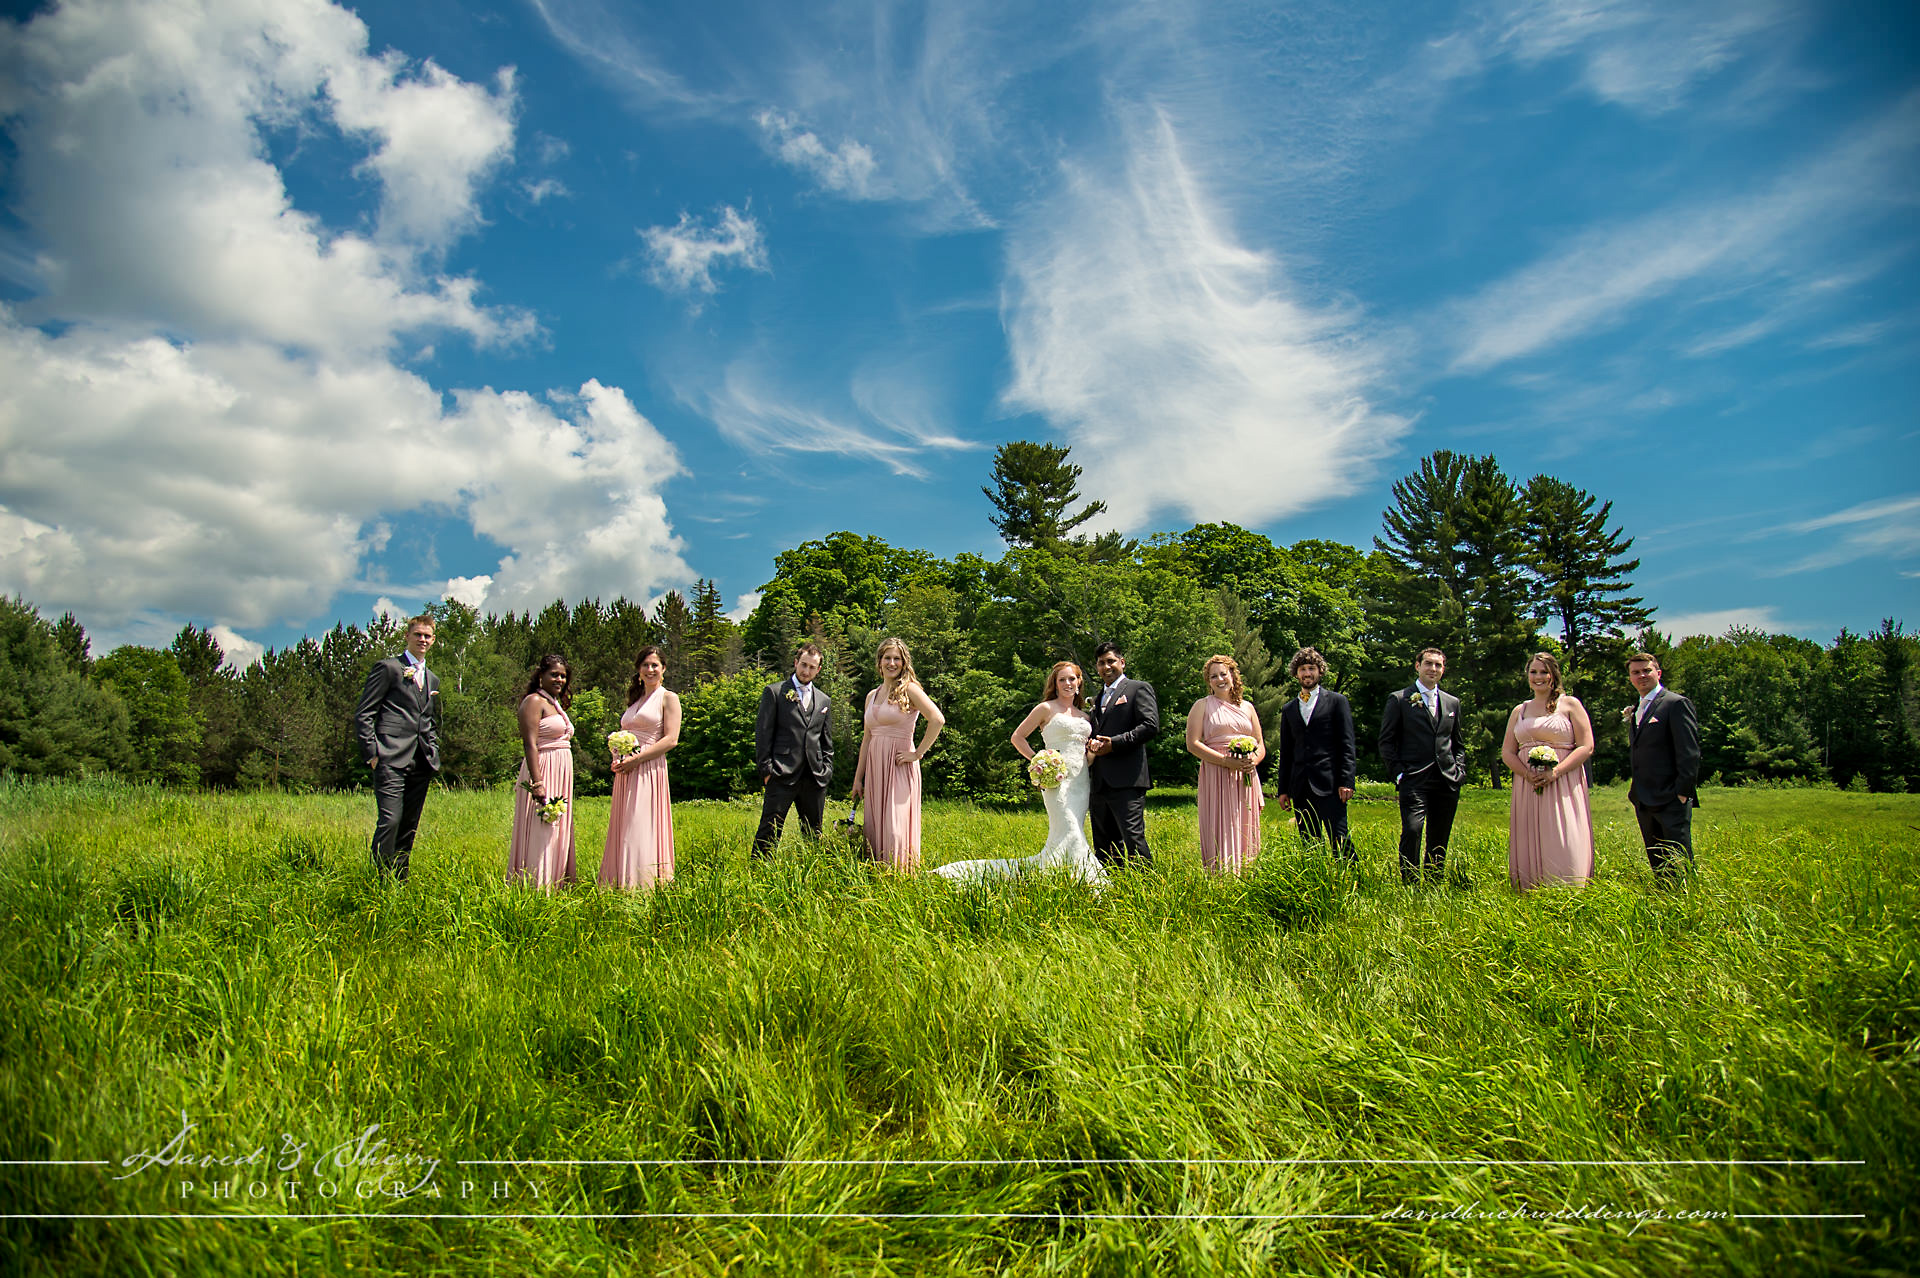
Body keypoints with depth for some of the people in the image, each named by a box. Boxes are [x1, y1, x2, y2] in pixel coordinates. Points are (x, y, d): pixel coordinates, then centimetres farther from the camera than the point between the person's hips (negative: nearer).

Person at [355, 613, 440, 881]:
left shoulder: (433, 680, 23)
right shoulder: (387, 667, 3)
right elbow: (363, 714, -2)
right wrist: (372, 753, -9)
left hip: (421, 763, 6)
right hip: (391, 759, -6)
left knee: (409, 826, 7)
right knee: (390, 821, -15)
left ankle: (400, 882, 13)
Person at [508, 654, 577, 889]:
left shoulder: (556, 704, 19)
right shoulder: (534, 701, -8)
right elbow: (530, 744, -17)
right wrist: (537, 783, -24)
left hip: (561, 774, 9)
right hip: (543, 773, -9)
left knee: (558, 831, 10)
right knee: (540, 832, -7)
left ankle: (556, 882, 15)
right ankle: (535, 885, -3)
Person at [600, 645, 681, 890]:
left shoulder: (668, 698, 0)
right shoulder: (635, 699, 21)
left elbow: (671, 739, -10)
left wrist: (637, 758, -16)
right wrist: (617, 758, 3)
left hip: (649, 769, -7)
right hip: (626, 772, 7)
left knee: (642, 829, -10)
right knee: (623, 830, 5)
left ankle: (642, 884, -6)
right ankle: (621, 884, 10)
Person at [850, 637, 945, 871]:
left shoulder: (909, 689, -4)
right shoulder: (872, 696, 16)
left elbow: (938, 720, -16)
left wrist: (918, 753, -14)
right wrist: (858, 778, 16)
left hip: (899, 766, -7)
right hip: (875, 766, 7)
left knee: (895, 828, -10)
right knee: (874, 827, 7)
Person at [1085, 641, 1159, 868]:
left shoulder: (1139, 688, 4)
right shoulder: (1098, 698, 25)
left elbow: (1151, 726, -9)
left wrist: (1114, 743, -15)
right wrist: (1091, 746, 5)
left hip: (1127, 781, -7)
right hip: (1101, 782, 7)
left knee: (1132, 838, -13)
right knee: (1104, 844, 8)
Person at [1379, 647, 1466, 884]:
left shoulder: (1452, 702, 17)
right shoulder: (1399, 700, 3)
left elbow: (1458, 744, 24)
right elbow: (1386, 742, 2)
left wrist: (1459, 771, 9)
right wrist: (1399, 773, -7)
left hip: (1448, 782, 5)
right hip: (1414, 781, -5)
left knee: (1440, 840, 8)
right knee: (1412, 830, -19)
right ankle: (1409, 885, -12)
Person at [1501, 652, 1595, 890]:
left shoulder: (1570, 704, 5)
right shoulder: (1519, 711, 16)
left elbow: (1586, 747, -3)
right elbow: (1507, 752, 11)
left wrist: (1555, 772, -15)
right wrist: (1527, 774, -8)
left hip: (1563, 787, -3)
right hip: (1527, 787, 3)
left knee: (1564, 847, -9)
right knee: (1529, 847, 1)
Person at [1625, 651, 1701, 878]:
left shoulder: (1677, 704, -6)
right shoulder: (1634, 711, 18)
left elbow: (1690, 753, -12)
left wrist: (1683, 792, -16)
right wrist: (1636, 791, 13)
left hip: (1671, 799, -8)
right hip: (1643, 802, 8)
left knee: (1679, 863, -6)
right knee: (1657, 865, 11)